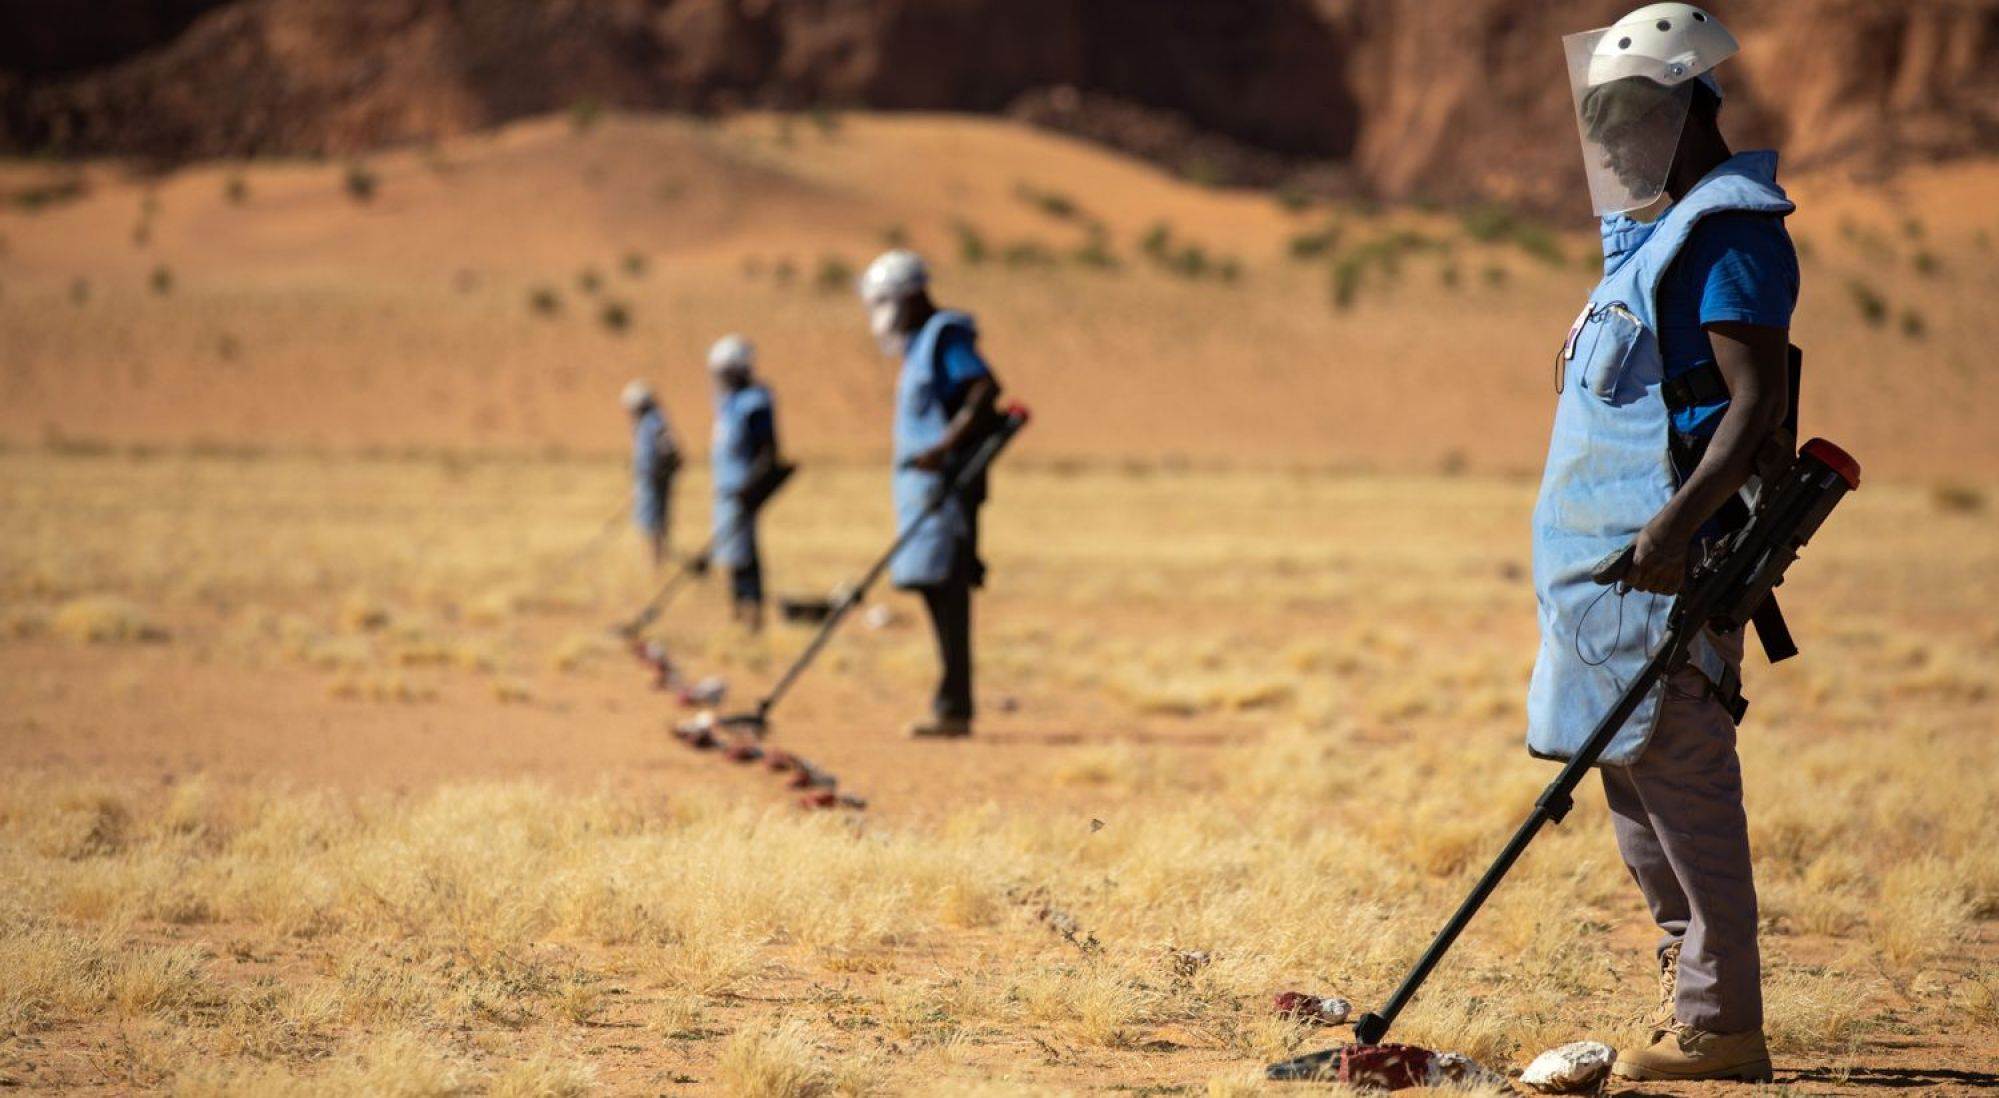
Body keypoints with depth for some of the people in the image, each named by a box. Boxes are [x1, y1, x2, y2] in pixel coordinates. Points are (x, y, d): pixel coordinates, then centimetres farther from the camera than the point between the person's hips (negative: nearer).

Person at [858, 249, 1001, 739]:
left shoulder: (945, 336, -9)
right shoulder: (921, 345, 20)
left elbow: (985, 391, -22)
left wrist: (946, 447, -28)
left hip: (945, 486, -10)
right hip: (924, 486, 10)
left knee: (948, 596, -11)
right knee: (940, 596, 9)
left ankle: (953, 710, -12)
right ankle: (952, 708, 11)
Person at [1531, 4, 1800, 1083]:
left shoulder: (1731, 232, -12)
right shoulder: (1662, 232, 20)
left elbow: (1759, 401, -20)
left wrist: (1678, 525, -29)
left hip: (1666, 557, -10)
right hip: (1616, 555, 10)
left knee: (1680, 773, -11)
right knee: (1635, 773, 12)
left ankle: (1718, 1027, -8)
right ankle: (1690, 986, 19)